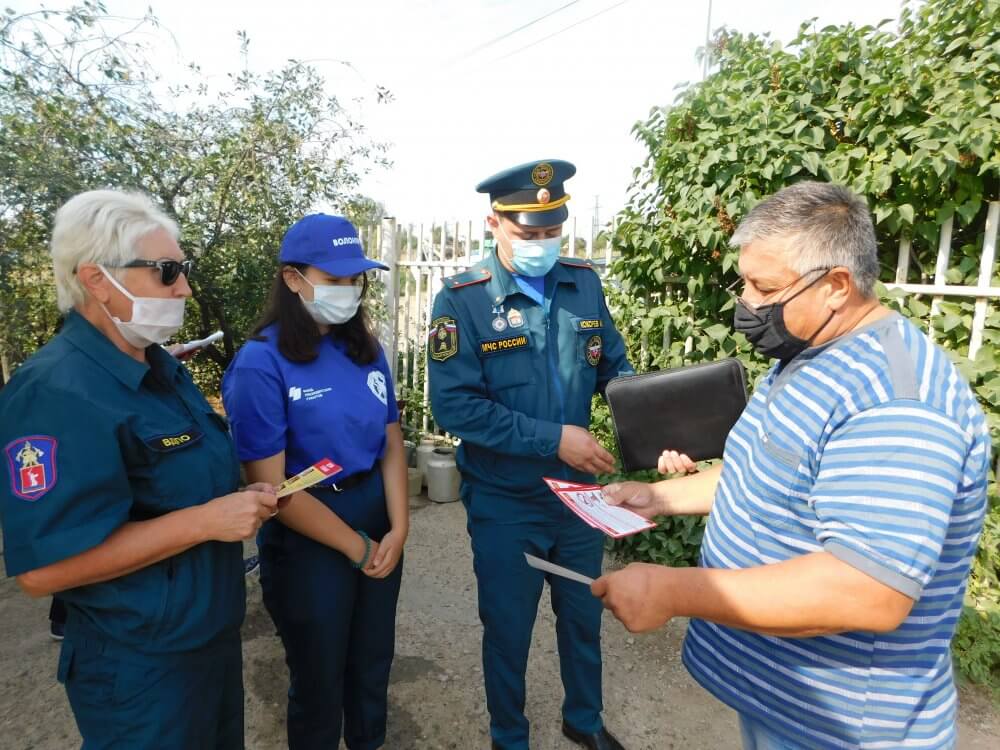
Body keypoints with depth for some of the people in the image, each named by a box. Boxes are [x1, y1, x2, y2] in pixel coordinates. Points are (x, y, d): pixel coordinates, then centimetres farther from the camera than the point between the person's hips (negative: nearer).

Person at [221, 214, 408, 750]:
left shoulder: (367, 349, 1)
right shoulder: (261, 363, -17)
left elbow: (392, 442, 4)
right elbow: (271, 486, -18)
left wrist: (398, 529, -9)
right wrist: (357, 548, -13)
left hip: (379, 522, 6)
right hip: (306, 541, -5)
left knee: (374, 663, 23)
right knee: (318, 677, 16)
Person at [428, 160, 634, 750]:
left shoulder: (584, 283, -2)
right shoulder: (463, 299, -16)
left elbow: (614, 366, 6)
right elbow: (455, 406, -22)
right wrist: (555, 439, -24)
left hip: (579, 490, 4)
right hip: (504, 504, -4)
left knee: (584, 616, 23)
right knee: (508, 628, 16)